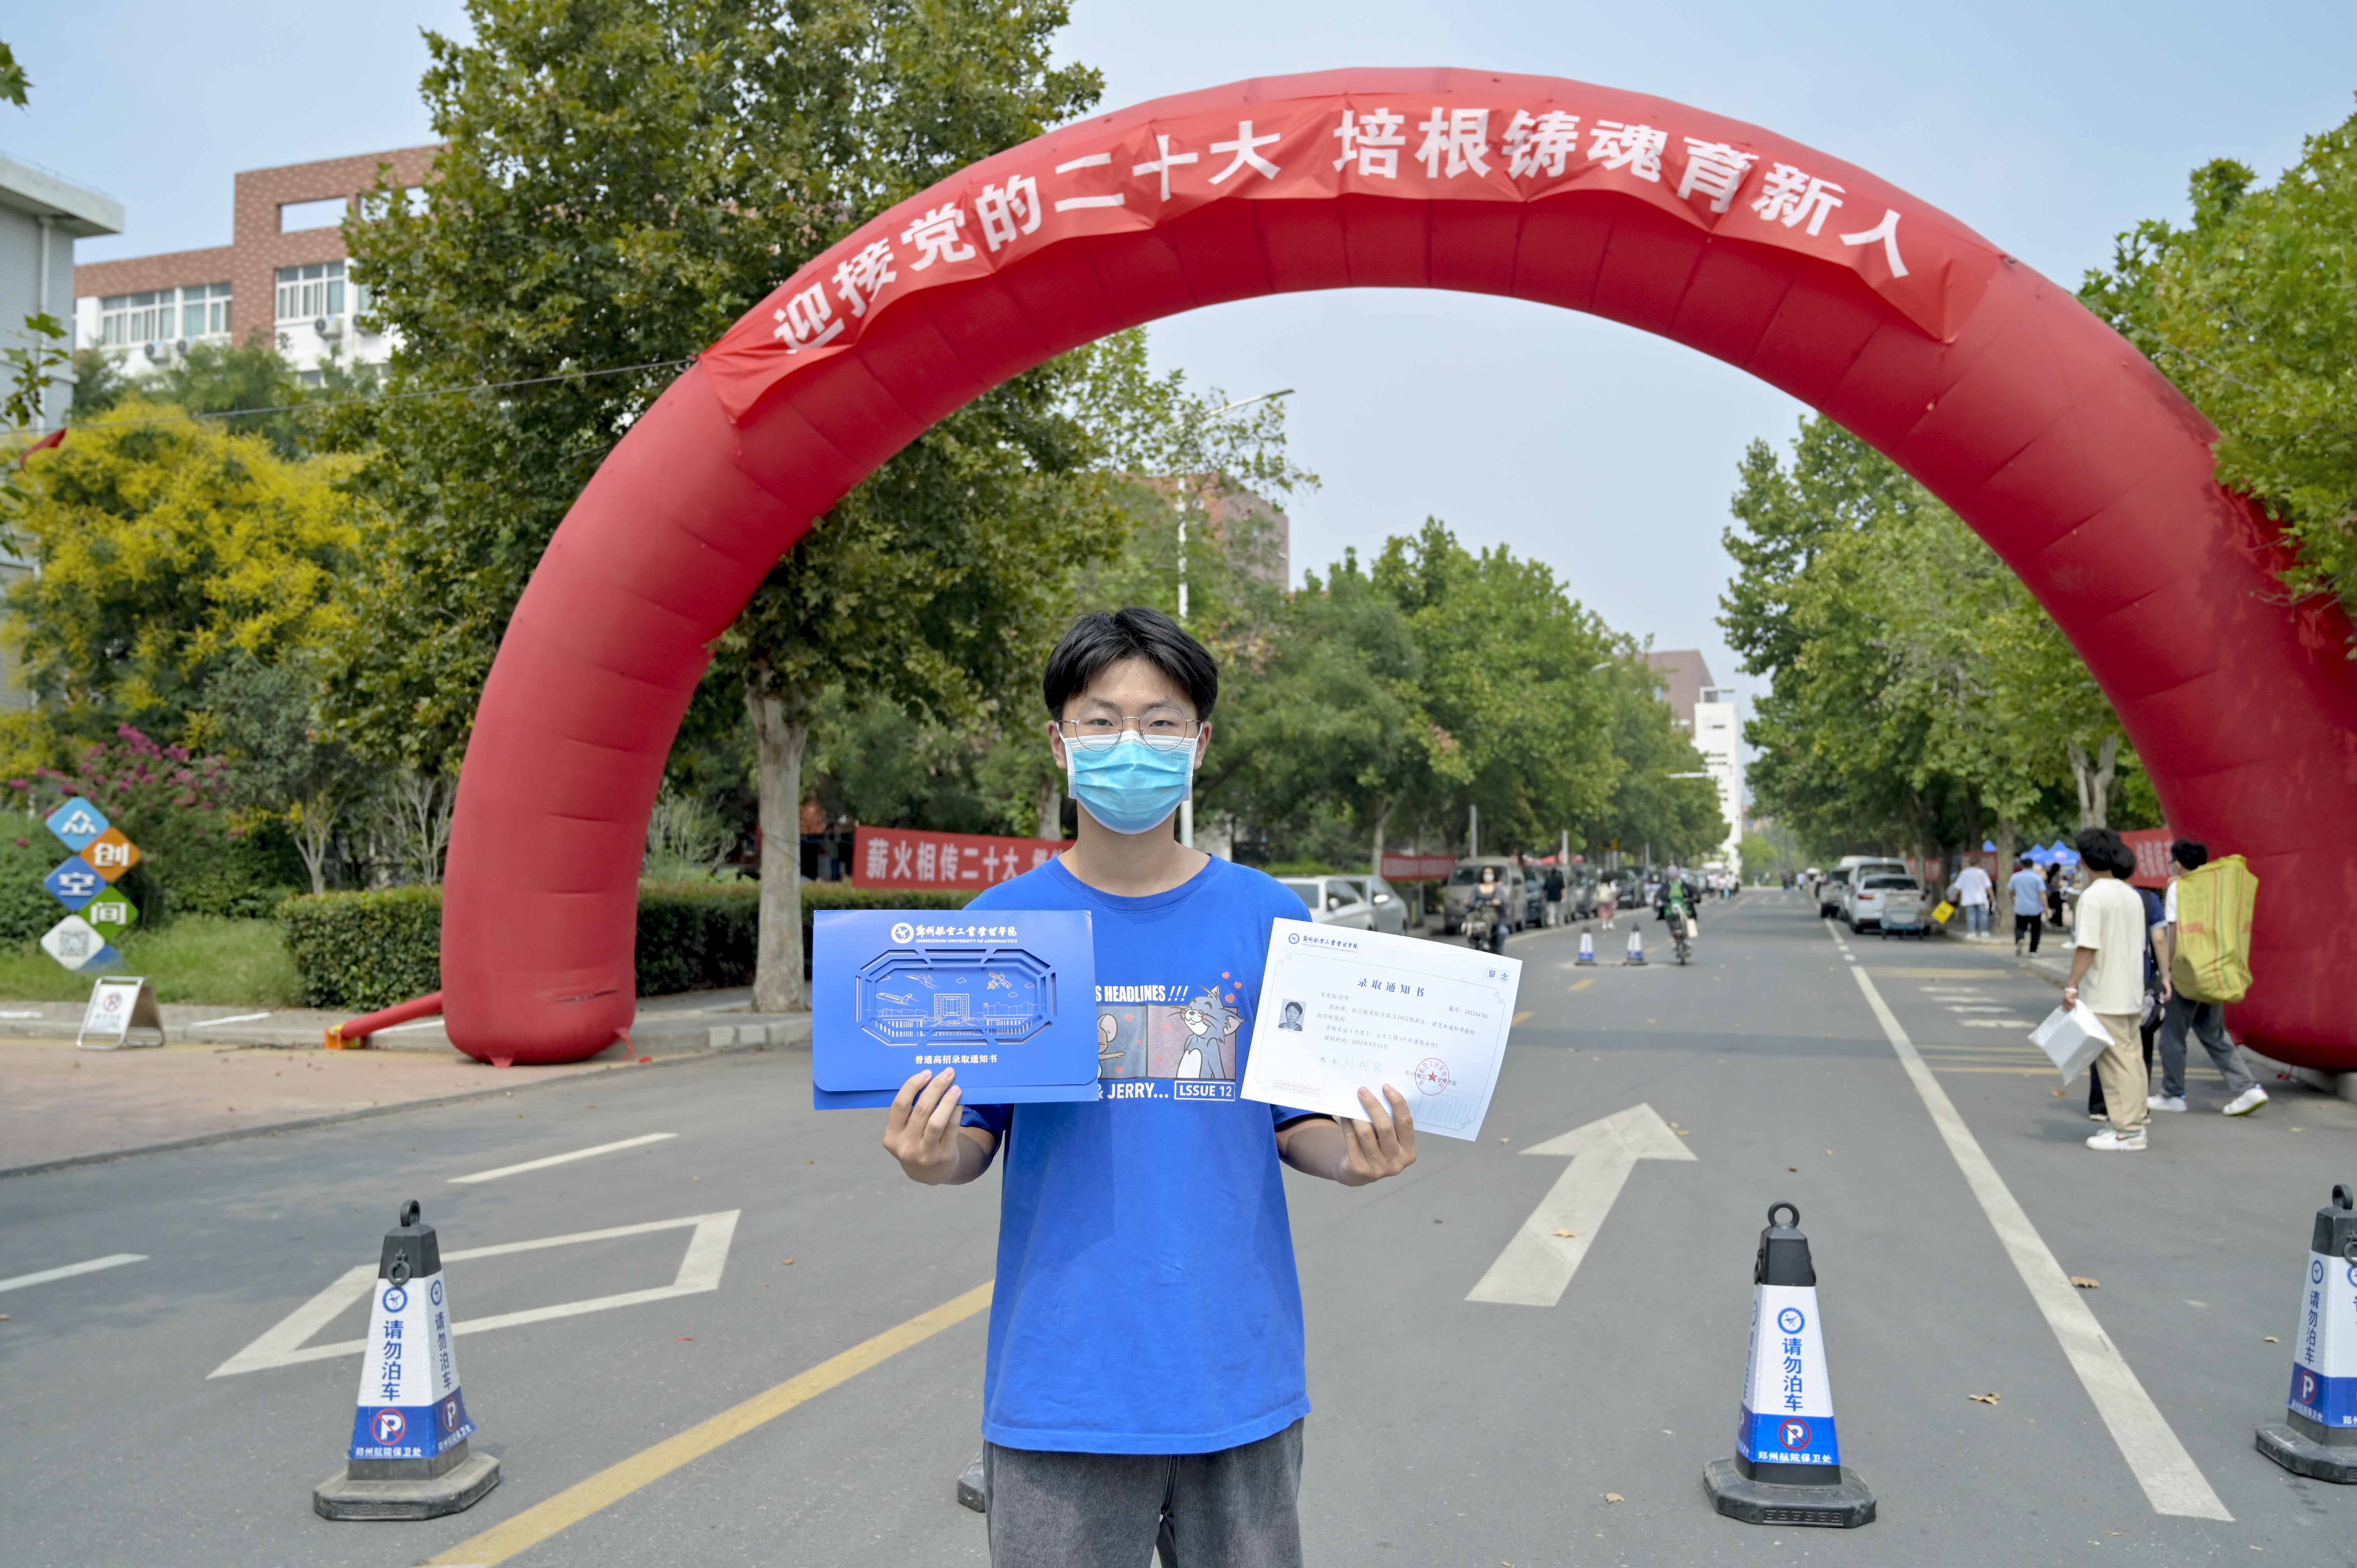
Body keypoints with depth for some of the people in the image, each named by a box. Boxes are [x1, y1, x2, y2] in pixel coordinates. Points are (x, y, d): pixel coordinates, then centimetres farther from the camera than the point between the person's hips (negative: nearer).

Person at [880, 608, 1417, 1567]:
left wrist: (1350, 1155, -15)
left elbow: (1294, 1124, 6)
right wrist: (931, 1158, -20)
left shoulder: (1270, 921, -1)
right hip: (1060, 1383, -1)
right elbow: (973, 1139, 1)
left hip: (1240, 1372, 1)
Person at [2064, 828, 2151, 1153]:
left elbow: (2087, 947, -20)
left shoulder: (2094, 896, -14)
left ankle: (2127, 1131, -3)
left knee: (2115, 1061, -5)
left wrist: (2072, 986, -17)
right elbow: (2141, 946, 16)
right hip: (2131, 992, 9)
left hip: (2104, 996, -9)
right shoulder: (2132, 895, 12)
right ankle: (2133, 1123, 21)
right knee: (2131, 1057, 14)